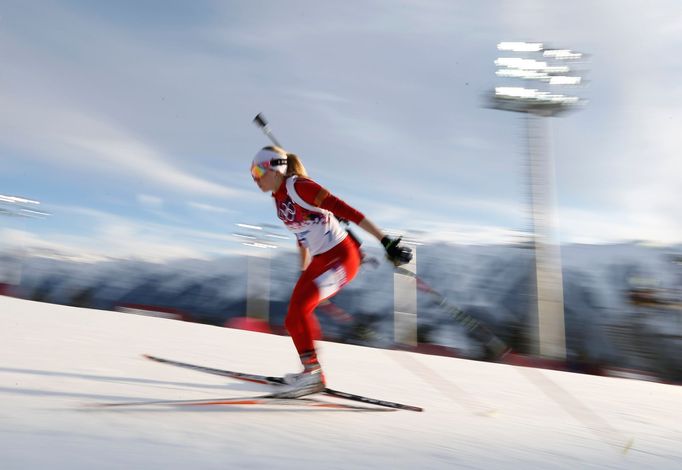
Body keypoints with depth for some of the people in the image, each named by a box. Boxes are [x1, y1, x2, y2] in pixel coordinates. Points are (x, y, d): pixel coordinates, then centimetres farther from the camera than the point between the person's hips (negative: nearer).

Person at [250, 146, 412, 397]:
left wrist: (386, 242, -26)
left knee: (299, 307, -20)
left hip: (342, 256, -9)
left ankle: (312, 371, -6)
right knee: (293, 320, 7)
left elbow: (347, 211, -23)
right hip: (320, 260, 9)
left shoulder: (299, 187, -18)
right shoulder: (278, 198, 8)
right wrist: (303, 272, 27)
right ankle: (311, 373, 24)